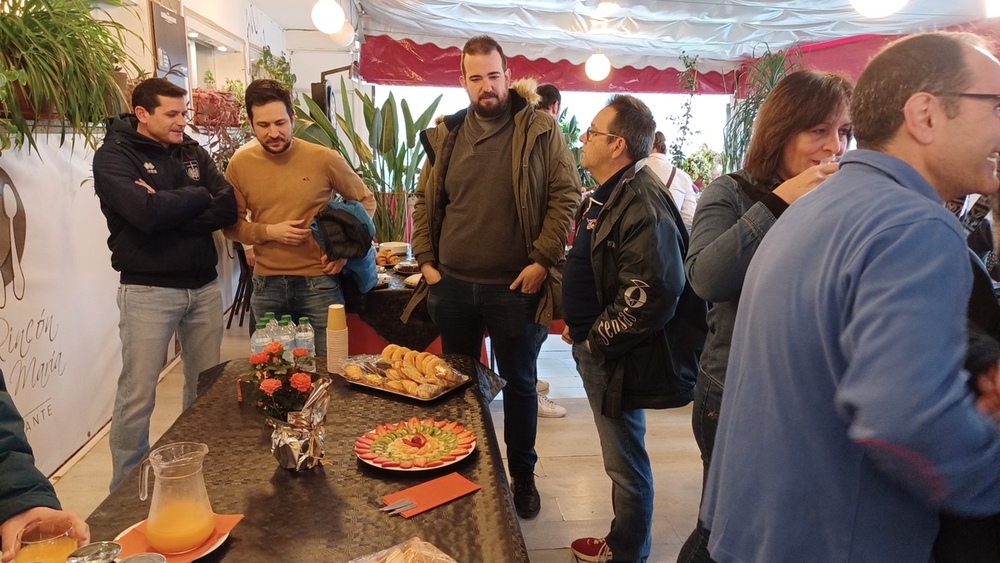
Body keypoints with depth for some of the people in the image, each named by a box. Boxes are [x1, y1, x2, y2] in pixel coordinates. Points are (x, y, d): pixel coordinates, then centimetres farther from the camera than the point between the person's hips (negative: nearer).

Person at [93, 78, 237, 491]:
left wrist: (169, 210, -15)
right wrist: (197, 197, -8)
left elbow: (228, 208, -4)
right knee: (137, 395, -1)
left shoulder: (192, 152, 10)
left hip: (204, 286, 5)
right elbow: (146, 213, -23)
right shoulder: (113, 156, -5)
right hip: (148, 290, -5)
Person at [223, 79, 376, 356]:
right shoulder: (239, 165, 0)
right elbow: (231, 226, 6)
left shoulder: (324, 159, -8)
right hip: (266, 285, 3)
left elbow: (365, 201, 5)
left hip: (319, 282, -2)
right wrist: (269, 231, -13)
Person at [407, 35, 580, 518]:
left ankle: (522, 474, 32)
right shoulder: (446, 135, 6)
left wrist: (542, 260, -16)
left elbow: (565, 193, -9)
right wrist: (425, 259, 3)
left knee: (520, 384, 11)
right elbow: (424, 200, 11)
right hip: (452, 286, 4)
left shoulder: (540, 130, -5)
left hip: (515, 288, -3)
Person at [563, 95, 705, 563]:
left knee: (625, 462, 8)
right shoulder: (605, 196, 10)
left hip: (617, 359, -10)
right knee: (619, 457, 23)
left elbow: (652, 296, -28)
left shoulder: (643, 204, -22)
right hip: (592, 348, 10)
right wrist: (576, 325, 13)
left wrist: (598, 339, -17)